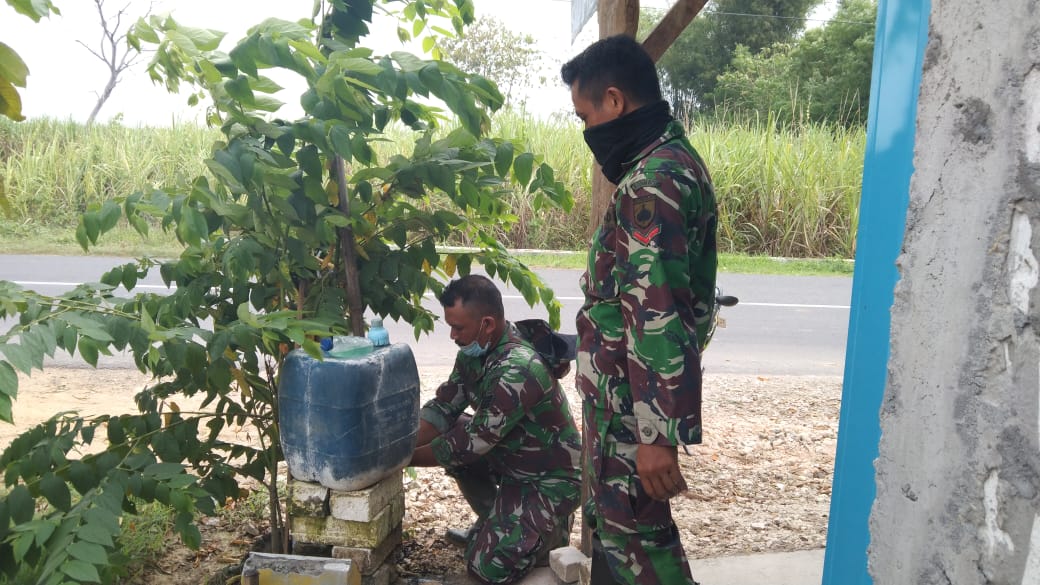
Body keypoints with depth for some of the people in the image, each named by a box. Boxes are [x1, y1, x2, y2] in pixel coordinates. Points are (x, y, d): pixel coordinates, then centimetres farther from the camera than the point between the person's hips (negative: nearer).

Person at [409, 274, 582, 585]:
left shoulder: (517, 371, -32)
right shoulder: (477, 348, -6)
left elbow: (470, 444, -26)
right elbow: (443, 406, 0)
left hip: (550, 480, -9)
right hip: (512, 459, 9)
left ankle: (551, 529, 11)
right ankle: (492, 521, 16)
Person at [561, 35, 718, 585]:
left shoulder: (653, 182, -22)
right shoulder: (674, 159, 11)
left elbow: (659, 316, -27)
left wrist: (658, 432, -26)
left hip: (632, 395, -10)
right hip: (633, 388, 10)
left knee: (632, 532, 4)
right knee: (610, 517, 21)